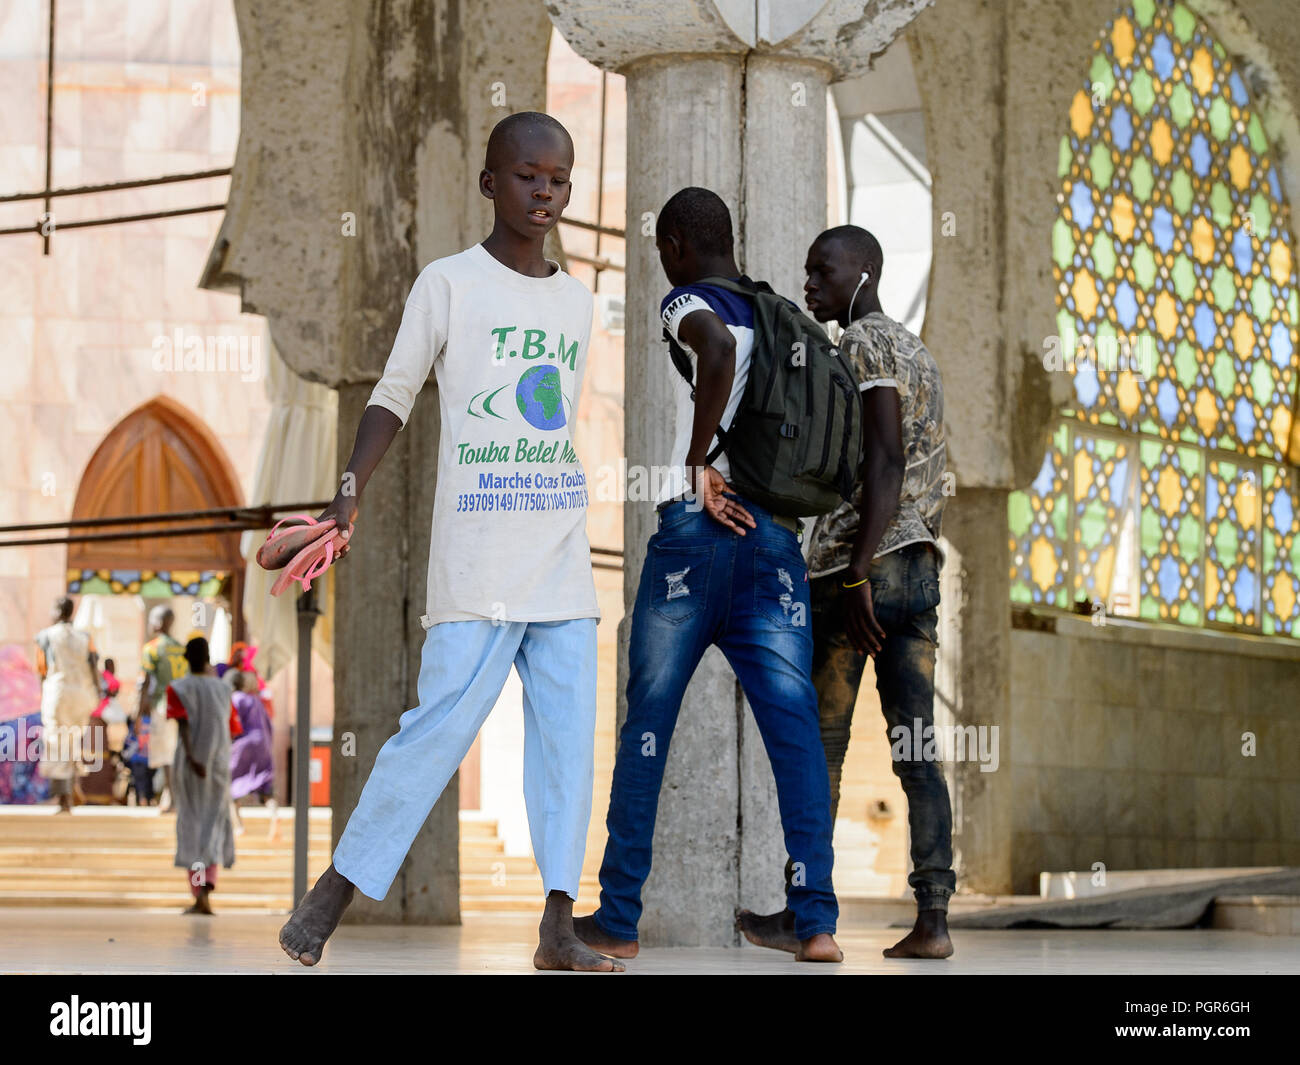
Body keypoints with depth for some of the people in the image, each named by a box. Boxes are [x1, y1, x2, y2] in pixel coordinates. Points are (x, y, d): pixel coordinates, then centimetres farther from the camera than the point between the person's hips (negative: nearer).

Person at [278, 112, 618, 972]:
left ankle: (559, 924, 1)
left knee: (570, 729, -1)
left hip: (563, 560, 5)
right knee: (444, 723, -9)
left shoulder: (576, 302, 15)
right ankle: (336, 888, 3)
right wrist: (352, 490, -13)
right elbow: (395, 394, -2)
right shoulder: (449, 283, 0)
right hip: (476, 557, -5)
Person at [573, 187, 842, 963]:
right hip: (776, 537, 5)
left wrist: (699, 464, -18)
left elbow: (718, 348, -25)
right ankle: (818, 921, -7)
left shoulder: (689, 304, -1)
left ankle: (619, 919, 8)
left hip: (696, 526, -5)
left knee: (647, 725, 4)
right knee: (796, 729, 0)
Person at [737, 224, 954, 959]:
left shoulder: (865, 344, -7)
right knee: (916, 747, 2)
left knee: (818, 748, 0)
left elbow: (886, 462, -18)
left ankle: (799, 913, 6)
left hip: (857, 564, -8)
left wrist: (857, 575, -22)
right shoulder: (921, 356, 21)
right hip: (920, 569, 8)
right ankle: (934, 918, -5)